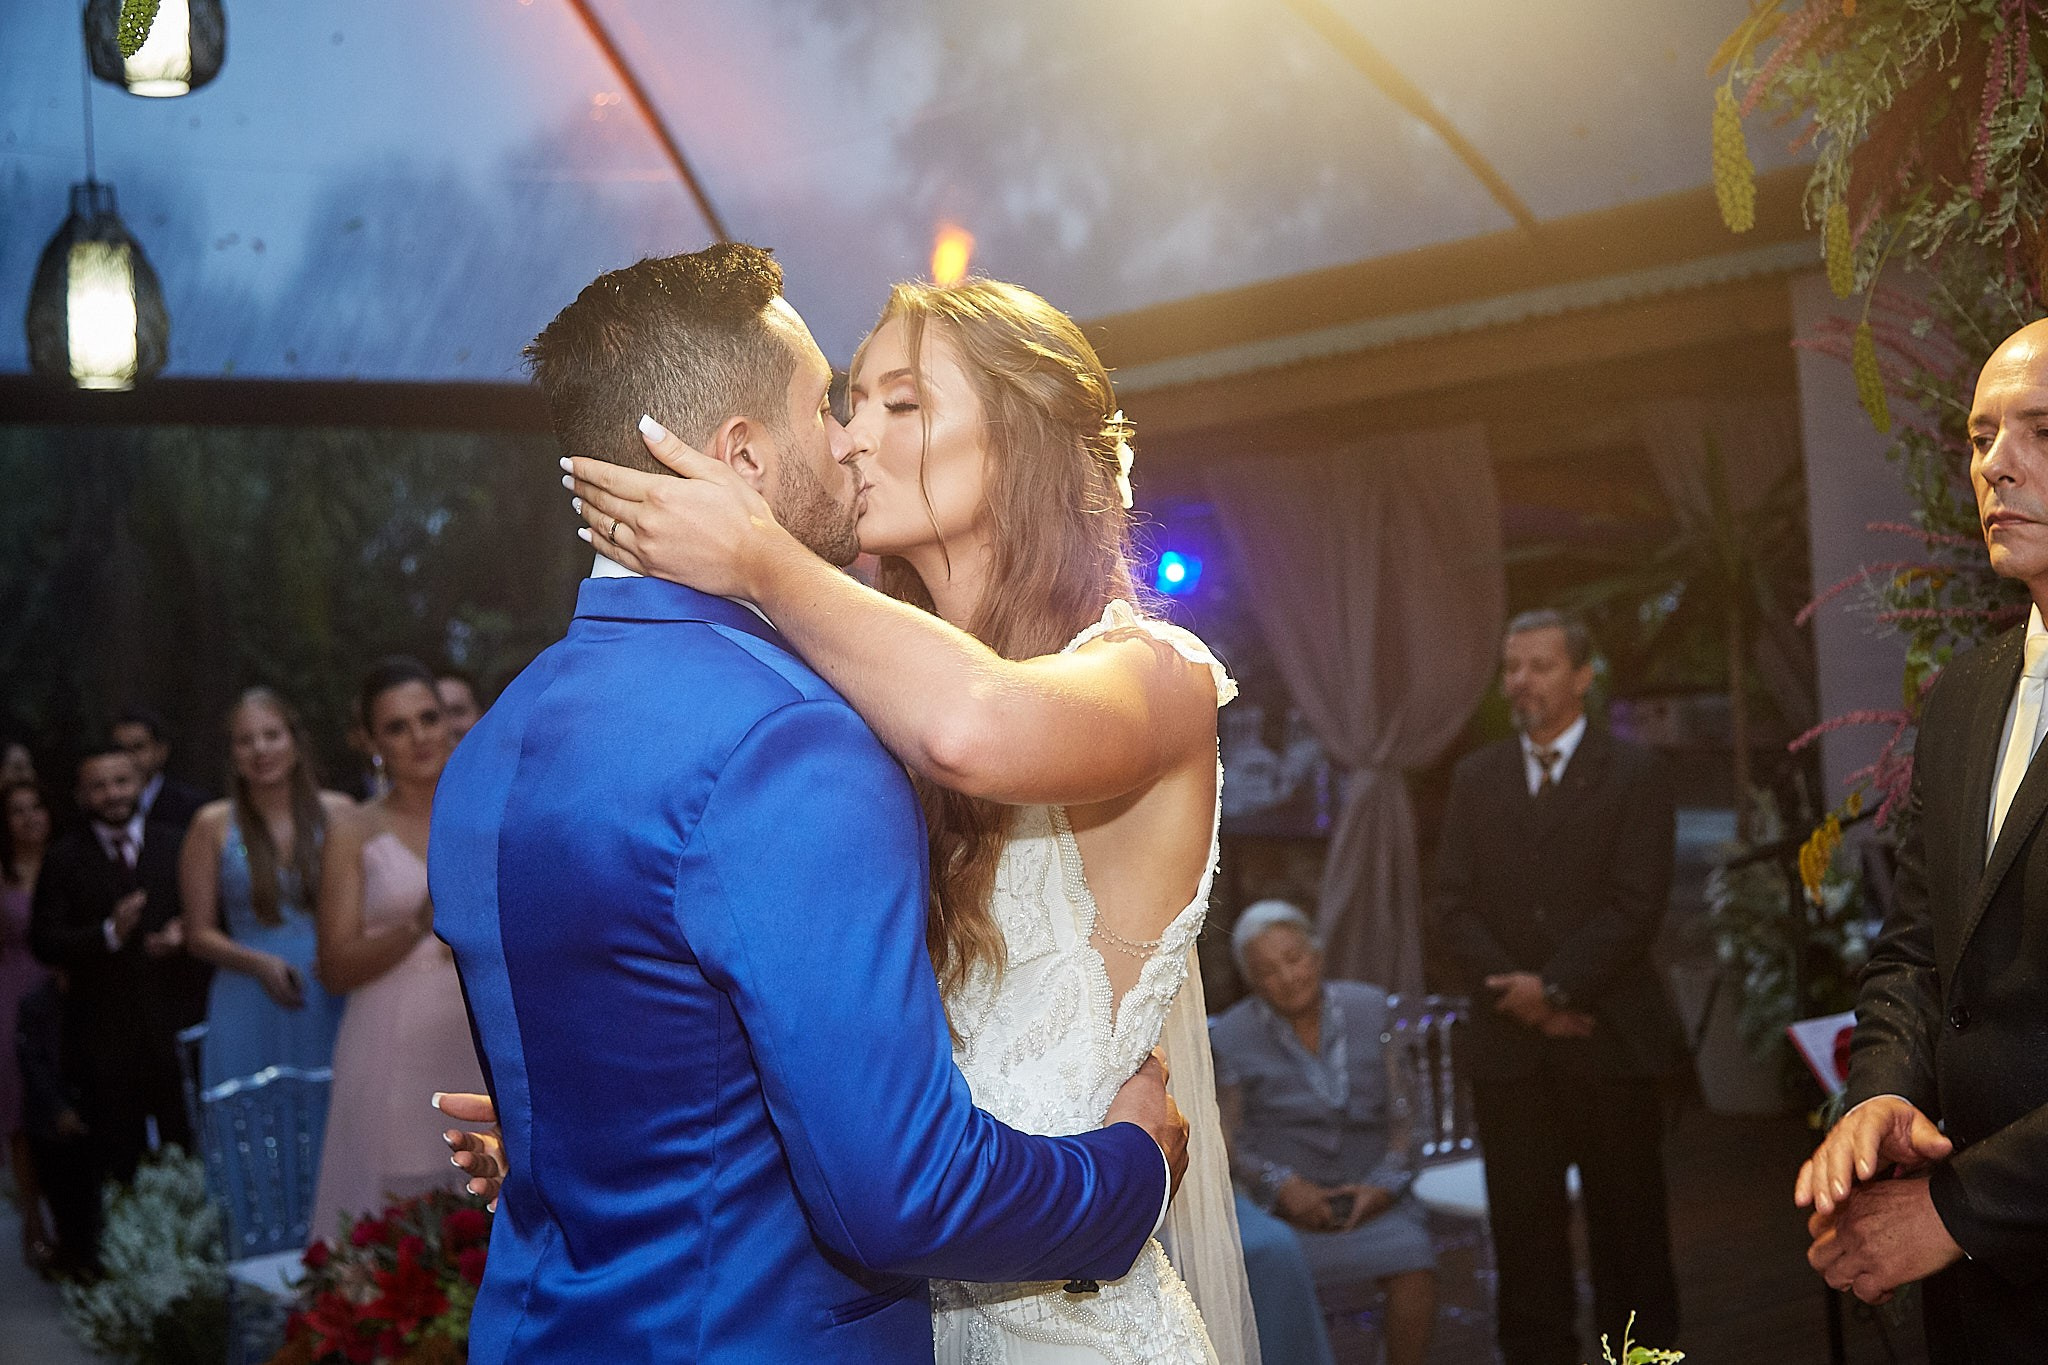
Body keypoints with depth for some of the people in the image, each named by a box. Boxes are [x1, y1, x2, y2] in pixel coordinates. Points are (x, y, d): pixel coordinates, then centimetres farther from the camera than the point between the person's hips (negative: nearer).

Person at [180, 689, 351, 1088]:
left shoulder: (338, 813, 6)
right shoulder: (213, 825, 4)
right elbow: (199, 934, 4)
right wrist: (259, 964, -13)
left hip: (332, 1006, 0)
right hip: (249, 1012, 0)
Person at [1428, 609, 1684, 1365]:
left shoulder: (1633, 773, 2)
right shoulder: (1476, 777, 12)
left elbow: (1636, 906, -7)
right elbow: (1451, 903, 5)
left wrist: (1554, 988, -13)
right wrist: (1513, 991, -8)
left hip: (1610, 1040, -3)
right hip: (1509, 1043, 3)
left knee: (1628, 1222, 4)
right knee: (1524, 1226, 4)